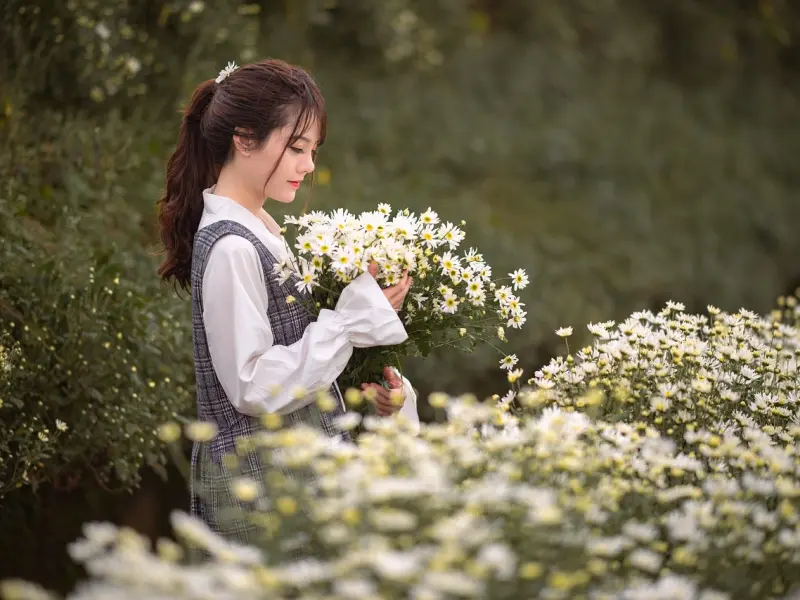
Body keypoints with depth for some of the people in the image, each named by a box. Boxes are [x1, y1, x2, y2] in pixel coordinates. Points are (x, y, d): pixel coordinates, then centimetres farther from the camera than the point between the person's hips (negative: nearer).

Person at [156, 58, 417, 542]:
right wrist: (355, 316, -18)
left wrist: (367, 384, 4)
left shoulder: (261, 231, 12)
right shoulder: (230, 249, -16)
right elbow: (254, 388, -20)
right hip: (255, 480, -9)